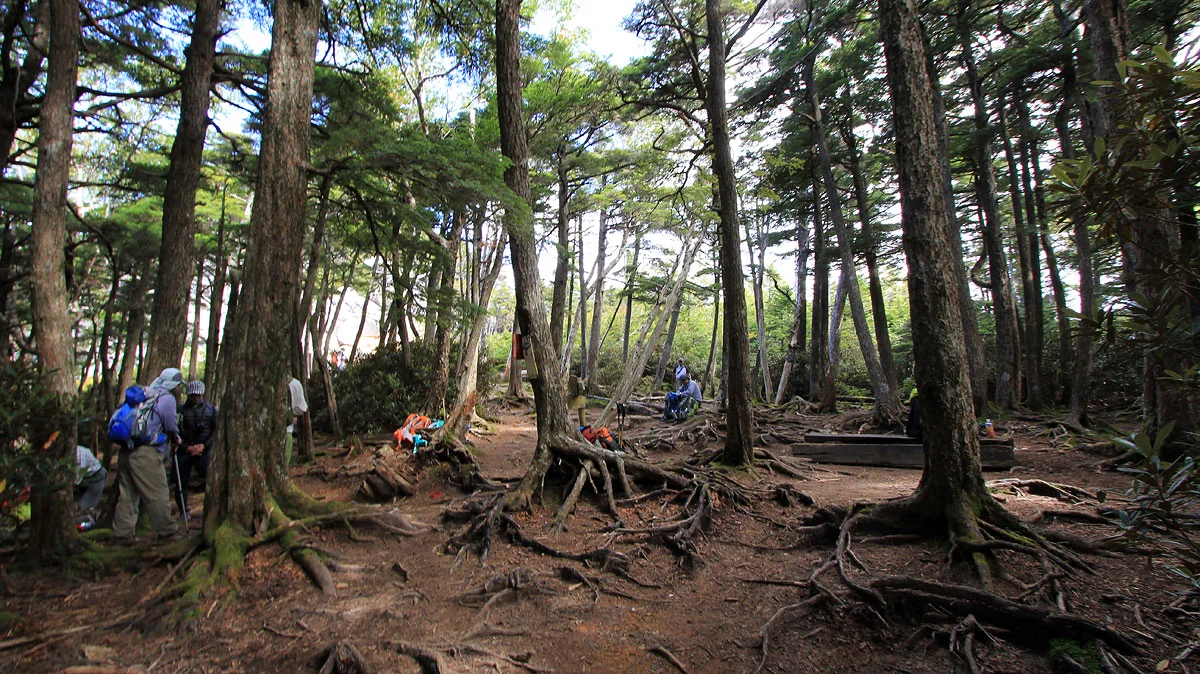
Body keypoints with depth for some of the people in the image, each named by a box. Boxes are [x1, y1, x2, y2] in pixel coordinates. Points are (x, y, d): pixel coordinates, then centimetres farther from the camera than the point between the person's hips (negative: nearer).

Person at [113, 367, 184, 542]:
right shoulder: (167, 399, -7)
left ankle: (122, 533, 19)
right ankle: (167, 532, 5)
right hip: (146, 455, -8)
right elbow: (170, 426, -6)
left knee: (128, 494, 14)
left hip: (126, 451, 8)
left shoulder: (145, 396, 17)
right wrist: (175, 439, 14)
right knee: (158, 495, -1)